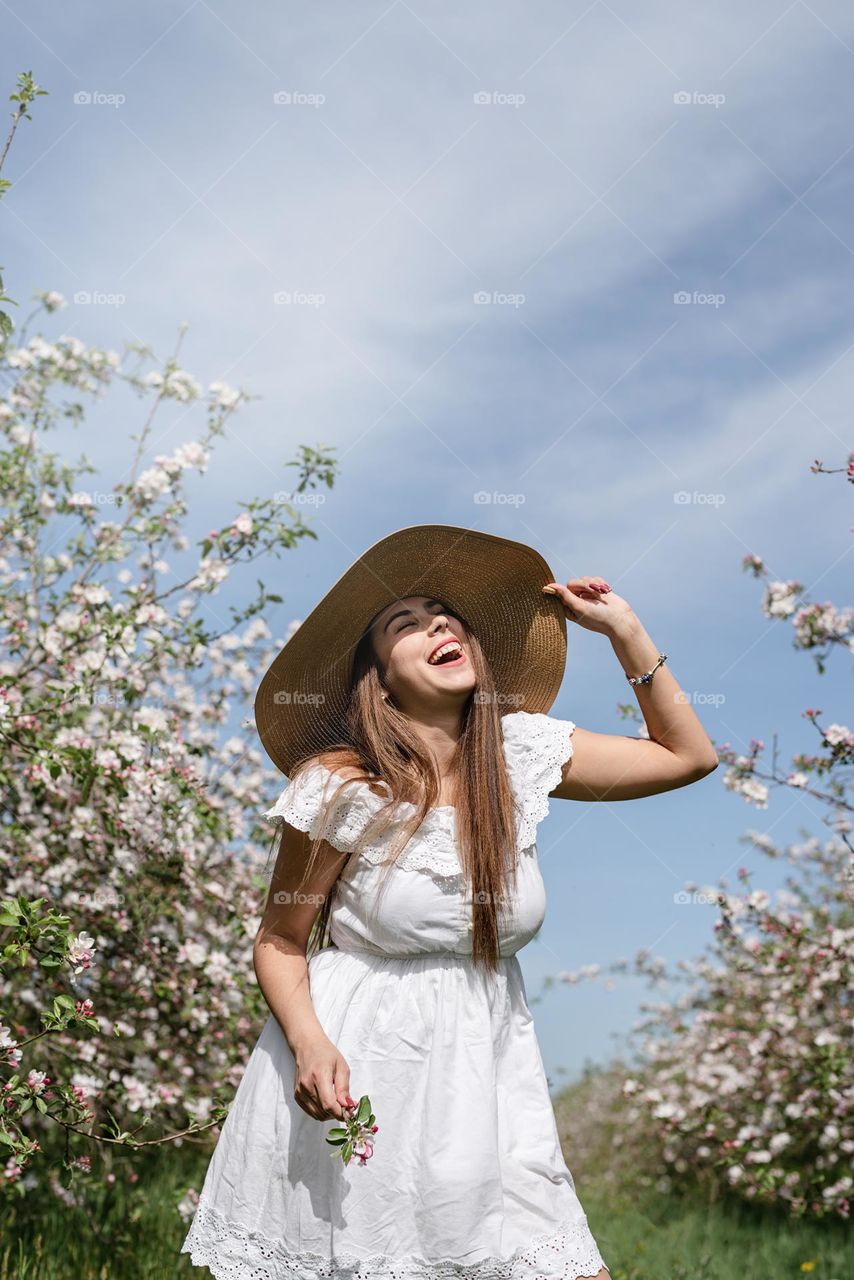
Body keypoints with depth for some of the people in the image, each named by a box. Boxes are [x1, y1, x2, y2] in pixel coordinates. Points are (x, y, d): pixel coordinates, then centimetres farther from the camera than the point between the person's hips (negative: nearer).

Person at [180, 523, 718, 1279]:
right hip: (357, 1071, -3)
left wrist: (624, 630, 5)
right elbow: (281, 943, -3)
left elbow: (687, 756, 10)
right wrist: (309, 1044, -21)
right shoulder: (342, 787, -11)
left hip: (484, 1069, 3)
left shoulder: (521, 754, 0)